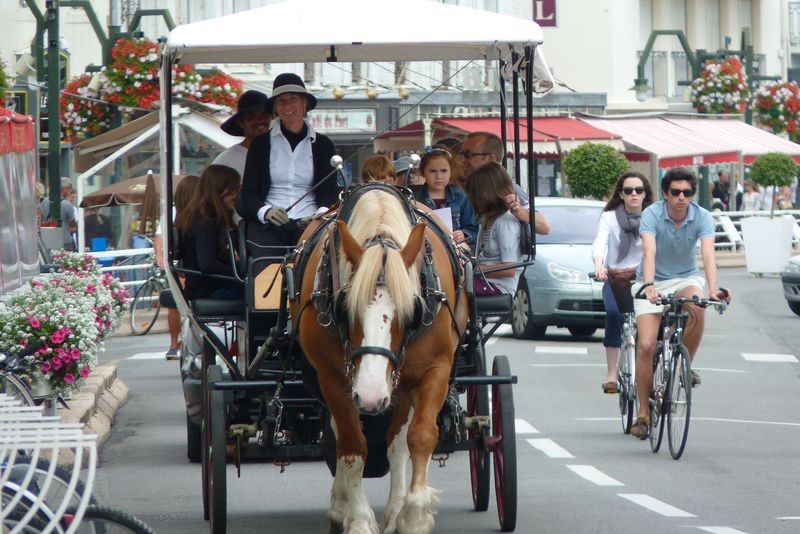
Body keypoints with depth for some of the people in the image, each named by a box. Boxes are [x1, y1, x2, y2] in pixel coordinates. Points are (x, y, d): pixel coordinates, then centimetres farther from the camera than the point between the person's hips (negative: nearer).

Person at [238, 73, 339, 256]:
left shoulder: (322, 145, 16)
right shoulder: (261, 143, 13)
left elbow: (330, 191, 9)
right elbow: (248, 193, 7)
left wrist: (321, 214, -16)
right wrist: (265, 211, -16)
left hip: (308, 223, 0)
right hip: (268, 226, 0)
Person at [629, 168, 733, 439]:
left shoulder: (702, 217, -15)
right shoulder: (652, 214, -20)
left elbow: (708, 255, -27)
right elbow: (649, 252, -33)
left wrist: (713, 290, -43)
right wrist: (649, 285, -50)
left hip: (686, 279, 1)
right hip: (653, 282, -1)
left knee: (696, 309, -34)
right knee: (646, 345, -14)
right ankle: (643, 414, -2)